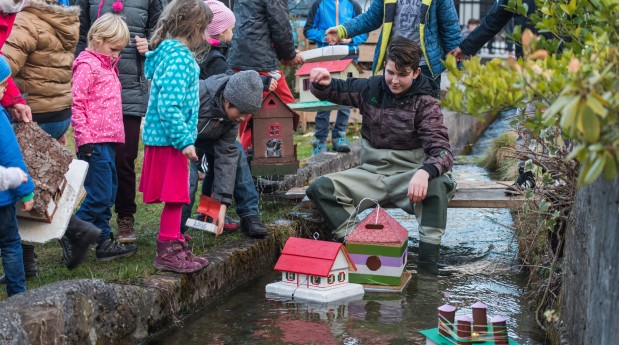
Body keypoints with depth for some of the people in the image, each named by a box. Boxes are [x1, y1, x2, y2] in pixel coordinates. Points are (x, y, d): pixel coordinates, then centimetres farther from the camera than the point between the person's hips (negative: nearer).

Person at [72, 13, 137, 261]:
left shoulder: (108, 66, 19)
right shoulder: (87, 65, -9)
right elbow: (76, 104, -15)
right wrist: (84, 139, -18)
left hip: (108, 140, 10)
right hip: (95, 143, -10)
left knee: (108, 194, 11)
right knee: (100, 195, -9)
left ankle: (104, 242, 17)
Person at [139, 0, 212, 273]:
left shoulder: (168, 53, 12)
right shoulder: (179, 59, -18)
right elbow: (169, 106, -25)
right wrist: (184, 141, -21)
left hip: (162, 137, 10)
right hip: (170, 139, -10)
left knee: (176, 197, 17)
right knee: (175, 197, -2)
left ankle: (174, 246, 27)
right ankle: (167, 253, 5)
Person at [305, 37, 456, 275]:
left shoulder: (425, 103, -8)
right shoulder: (371, 88, 2)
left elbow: (442, 151, -18)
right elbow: (331, 91, 12)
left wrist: (424, 172, -42)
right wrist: (323, 82, -15)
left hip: (408, 175, -3)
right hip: (371, 173, 3)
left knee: (437, 186, -37)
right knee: (320, 188, -19)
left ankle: (428, 263, -34)